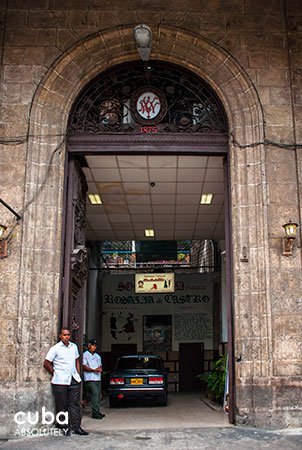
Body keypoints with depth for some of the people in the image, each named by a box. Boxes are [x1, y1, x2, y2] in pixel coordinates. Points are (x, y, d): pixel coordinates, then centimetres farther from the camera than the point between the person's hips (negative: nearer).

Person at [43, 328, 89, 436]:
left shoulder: (74, 346, 12)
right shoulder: (55, 349, -4)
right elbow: (47, 363, -3)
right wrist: (55, 374, 0)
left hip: (74, 380, 5)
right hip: (60, 382, -4)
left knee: (75, 404, 4)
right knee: (62, 406, 1)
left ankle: (76, 427, 9)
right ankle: (65, 427, 10)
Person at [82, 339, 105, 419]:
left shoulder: (97, 356, 22)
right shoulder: (85, 355, -1)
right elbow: (84, 366, -8)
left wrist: (100, 368, -1)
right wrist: (93, 370, -18)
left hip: (98, 378, 7)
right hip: (90, 379, -7)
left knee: (98, 395, 8)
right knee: (95, 394, -14)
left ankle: (97, 411, 16)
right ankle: (95, 413, -12)